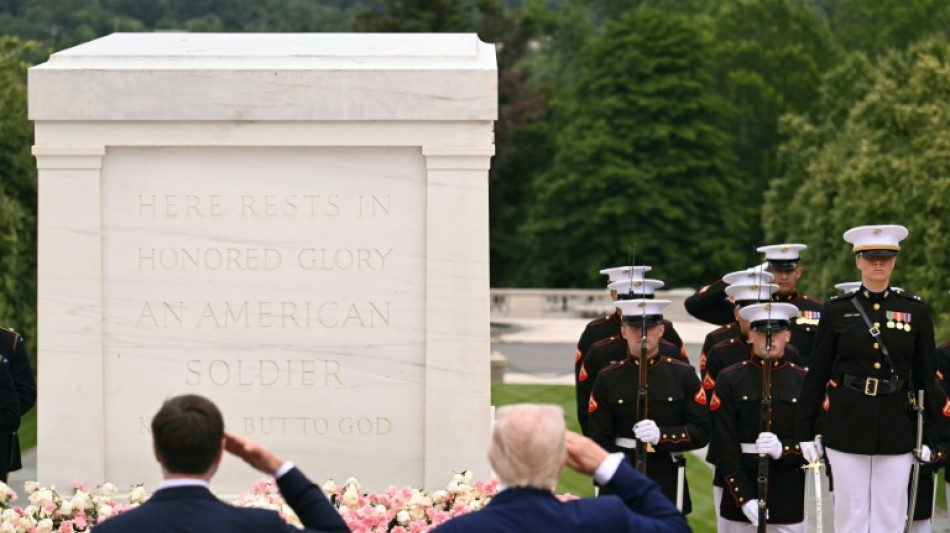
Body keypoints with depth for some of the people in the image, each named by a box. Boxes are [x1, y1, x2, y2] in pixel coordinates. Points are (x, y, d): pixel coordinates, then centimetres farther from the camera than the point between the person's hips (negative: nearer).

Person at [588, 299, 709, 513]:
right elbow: (600, 439, 1)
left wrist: (661, 435, -19)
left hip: (668, 484, 0)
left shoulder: (683, 375, 5)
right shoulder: (607, 379, 4)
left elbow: (701, 431, -1)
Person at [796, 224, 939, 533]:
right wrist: (805, 432, 2)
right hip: (846, 426, -1)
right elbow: (816, 374, 3)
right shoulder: (837, 311, 1)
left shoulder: (915, 311, 3)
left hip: (896, 428, 1)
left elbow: (926, 376, 6)